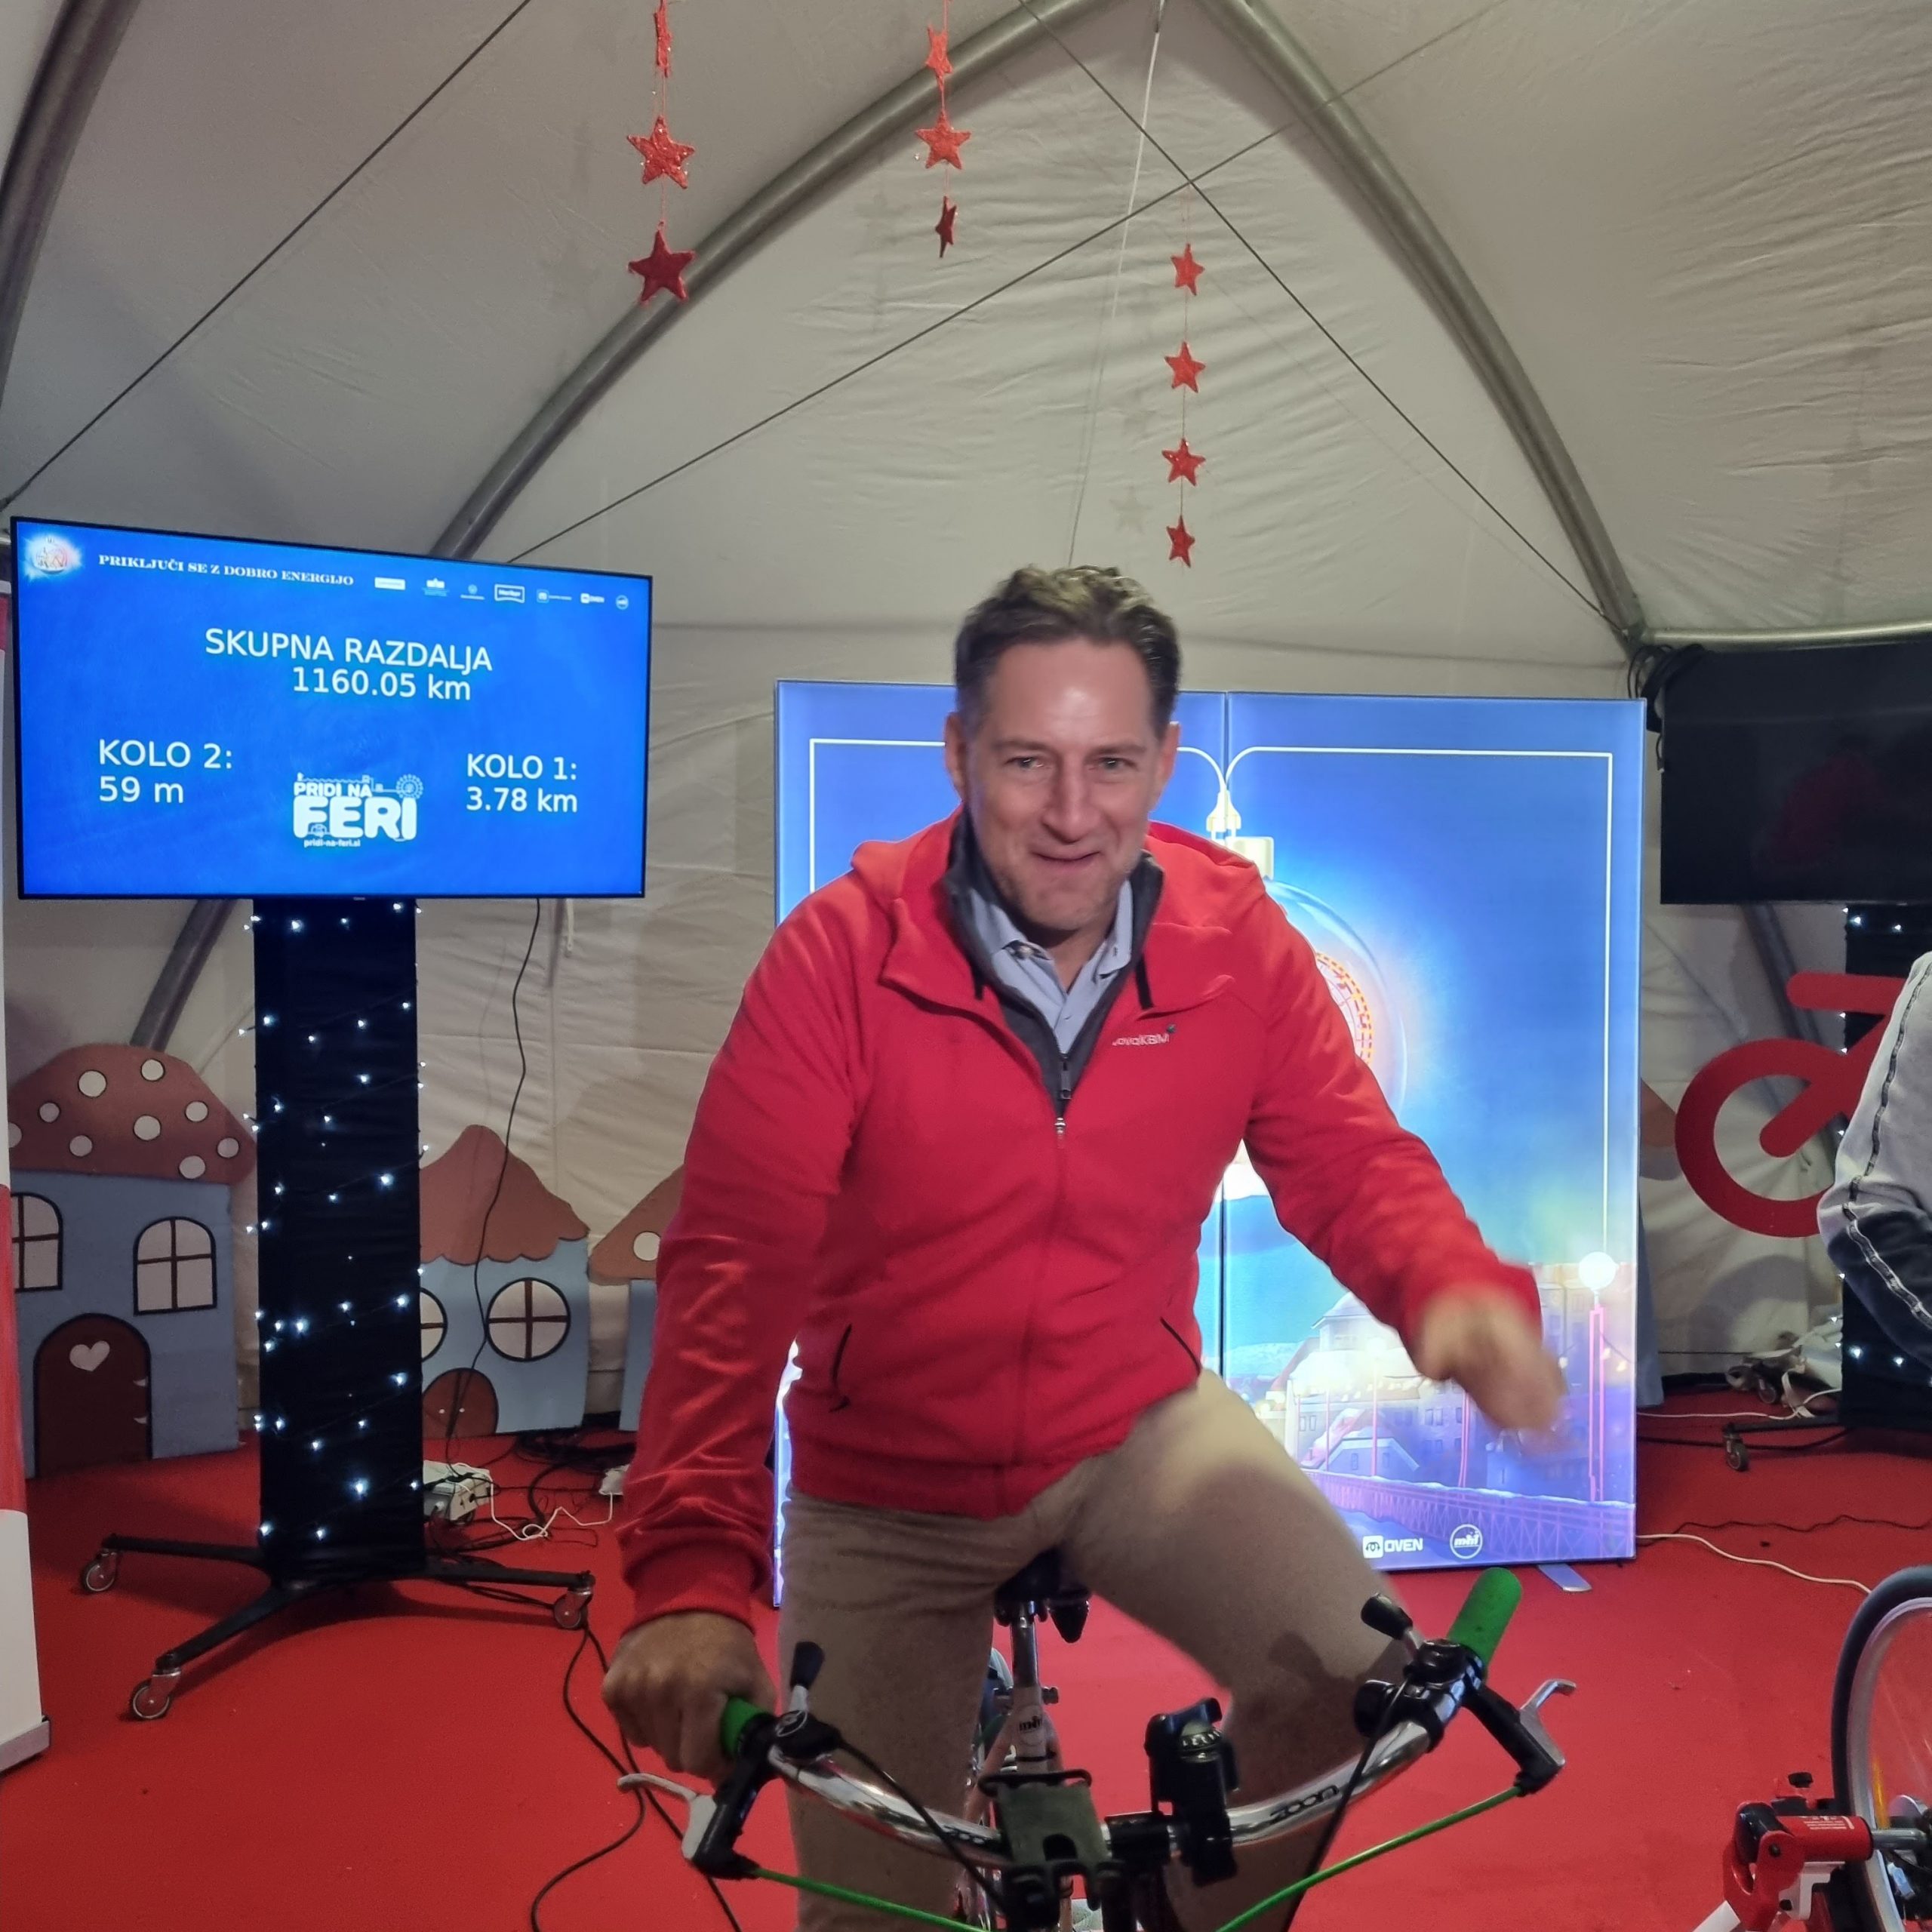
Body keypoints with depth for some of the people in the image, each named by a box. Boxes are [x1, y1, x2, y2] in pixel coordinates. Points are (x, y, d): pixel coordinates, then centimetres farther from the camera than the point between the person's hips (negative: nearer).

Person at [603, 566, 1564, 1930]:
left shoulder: (1237, 937, -11)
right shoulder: (843, 952, -19)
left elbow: (1350, 1162, -9)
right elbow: (733, 1264, -24)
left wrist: (1457, 1292, -33)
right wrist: (690, 1576, -35)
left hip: (1137, 1426, 2)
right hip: (886, 1483, -1)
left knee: (1351, 1671, -21)